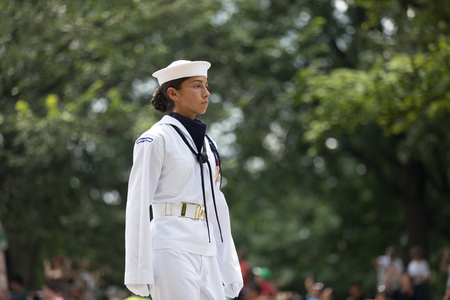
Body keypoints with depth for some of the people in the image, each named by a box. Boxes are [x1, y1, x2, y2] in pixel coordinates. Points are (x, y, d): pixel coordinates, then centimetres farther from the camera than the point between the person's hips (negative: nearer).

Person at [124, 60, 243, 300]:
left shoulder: (207, 144, 18)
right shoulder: (155, 140, -4)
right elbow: (138, 205, -8)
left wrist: (229, 269, 16)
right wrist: (139, 272, -14)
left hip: (206, 251, 8)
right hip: (172, 247, -8)